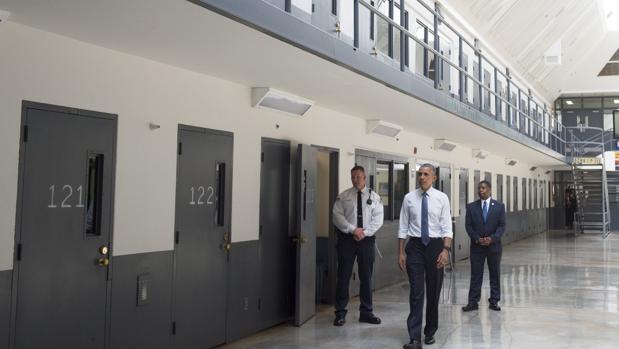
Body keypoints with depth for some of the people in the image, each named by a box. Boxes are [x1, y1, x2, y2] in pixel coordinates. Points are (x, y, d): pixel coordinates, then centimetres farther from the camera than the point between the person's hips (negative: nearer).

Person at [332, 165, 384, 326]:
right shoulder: (343, 196, 4)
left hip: (367, 239, 1)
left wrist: (364, 232, -14)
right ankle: (340, 313, 9)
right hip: (347, 239, -1)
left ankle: (366, 312, 18)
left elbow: (378, 219, -1)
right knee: (344, 276, 1)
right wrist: (353, 230, -15)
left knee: (366, 277, 7)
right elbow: (337, 216, -5)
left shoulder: (374, 197, 7)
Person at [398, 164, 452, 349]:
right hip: (415, 246, 0)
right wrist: (401, 252, -1)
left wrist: (445, 250, -16)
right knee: (416, 291, -5)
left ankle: (430, 332, 26)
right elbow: (403, 227, 3)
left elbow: (447, 227, -4)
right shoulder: (409, 198, 2)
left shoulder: (442, 198, 0)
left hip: (435, 245, 1)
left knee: (434, 291, 10)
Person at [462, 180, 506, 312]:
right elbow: (468, 226, 0)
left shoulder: (499, 206, 2)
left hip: (494, 245, 0)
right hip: (476, 246, 0)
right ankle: (473, 302, 6)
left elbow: (502, 226, -2)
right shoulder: (471, 206, 3)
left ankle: (494, 301, 16)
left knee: (495, 275, 7)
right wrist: (477, 239, -13)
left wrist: (492, 238, -15)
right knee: (475, 275, 2)